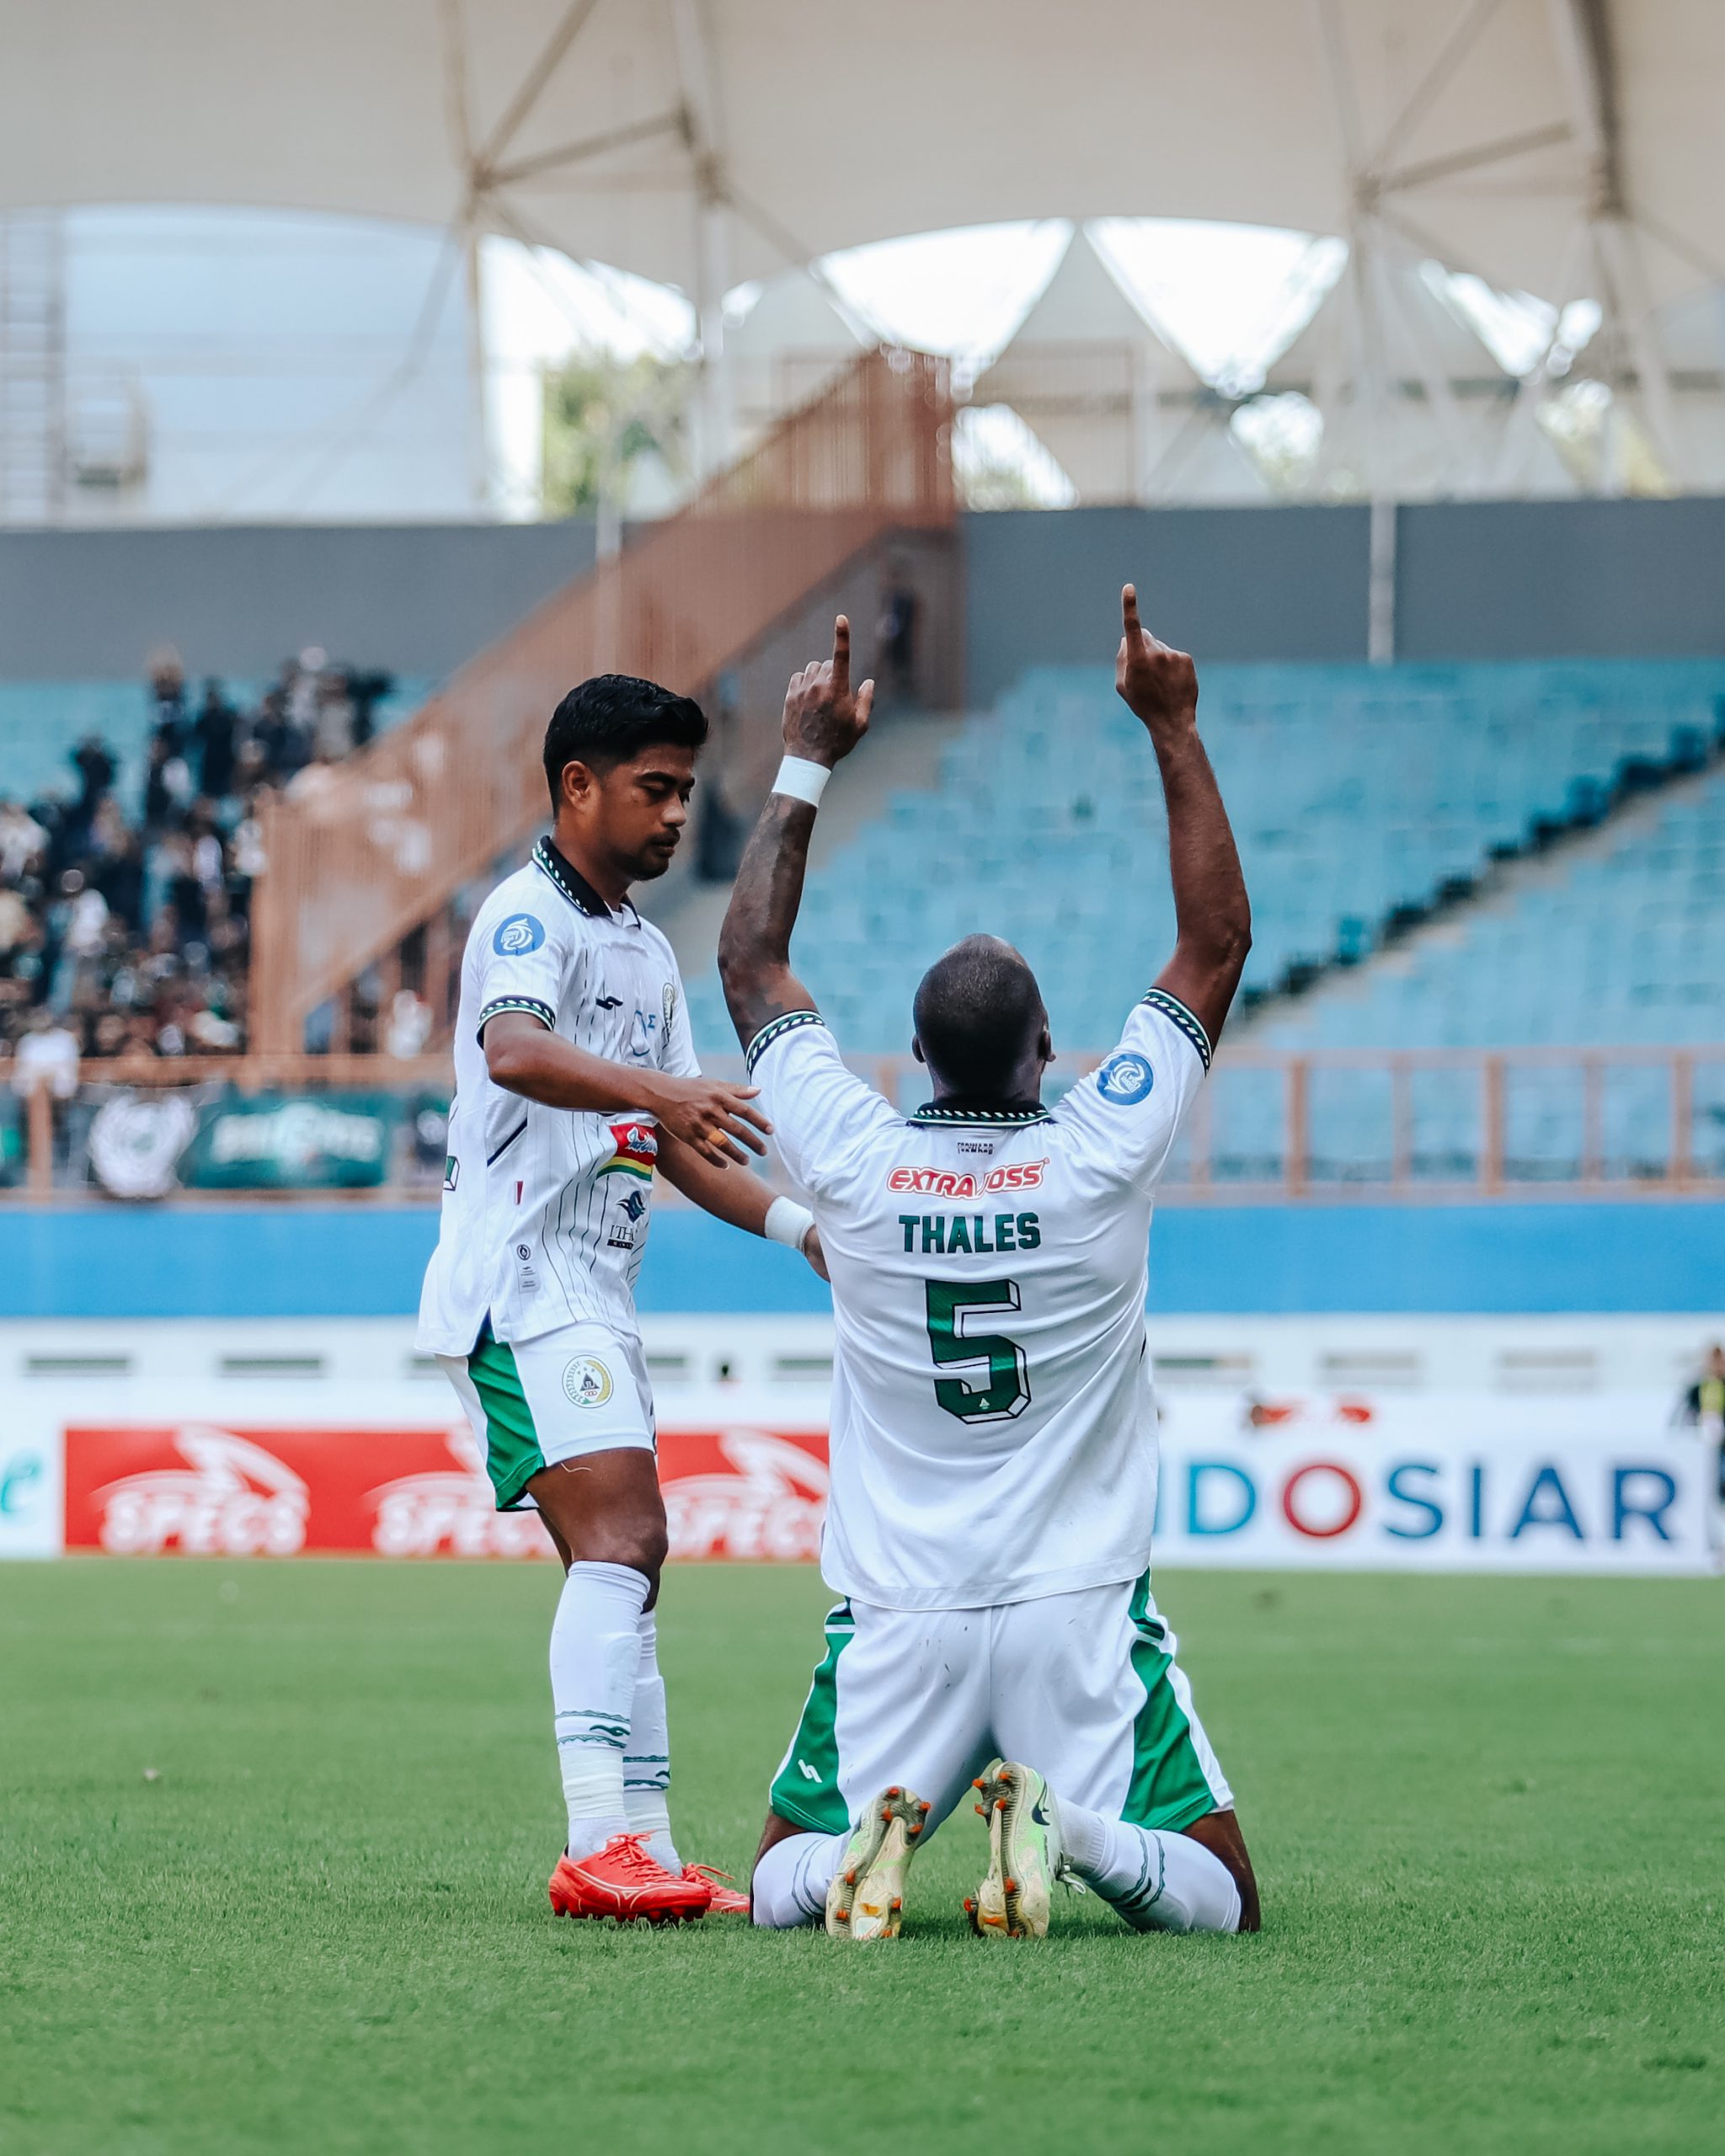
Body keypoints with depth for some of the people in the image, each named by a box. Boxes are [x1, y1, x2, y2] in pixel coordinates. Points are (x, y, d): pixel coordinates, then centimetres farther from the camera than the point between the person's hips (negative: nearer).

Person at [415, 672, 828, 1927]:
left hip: (597, 1296, 10)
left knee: (626, 1563, 10)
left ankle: (642, 1845, 13)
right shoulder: (530, 916, -9)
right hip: (521, 1286, -10)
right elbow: (511, 1048, -30)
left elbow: (676, 1140, 26)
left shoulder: (648, 950, 21)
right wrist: (657, 1090, -46)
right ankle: (602, 1840, -30)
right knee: (620, 1537, -21)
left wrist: (798, 1222, 11)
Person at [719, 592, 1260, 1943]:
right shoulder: (1101, 1161, -9)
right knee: (1220, 1899, 6)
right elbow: (1220, 943, 2)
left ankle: (868, 1843, -18)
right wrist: (1175, 732, 5)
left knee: (781, 1887, 16)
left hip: (895, 1622, 2)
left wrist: (808, 763, 17)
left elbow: (750, 963, 11)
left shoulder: (856, 1162, -5)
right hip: (1082, 1612, -2)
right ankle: (1069, 1827, -23)